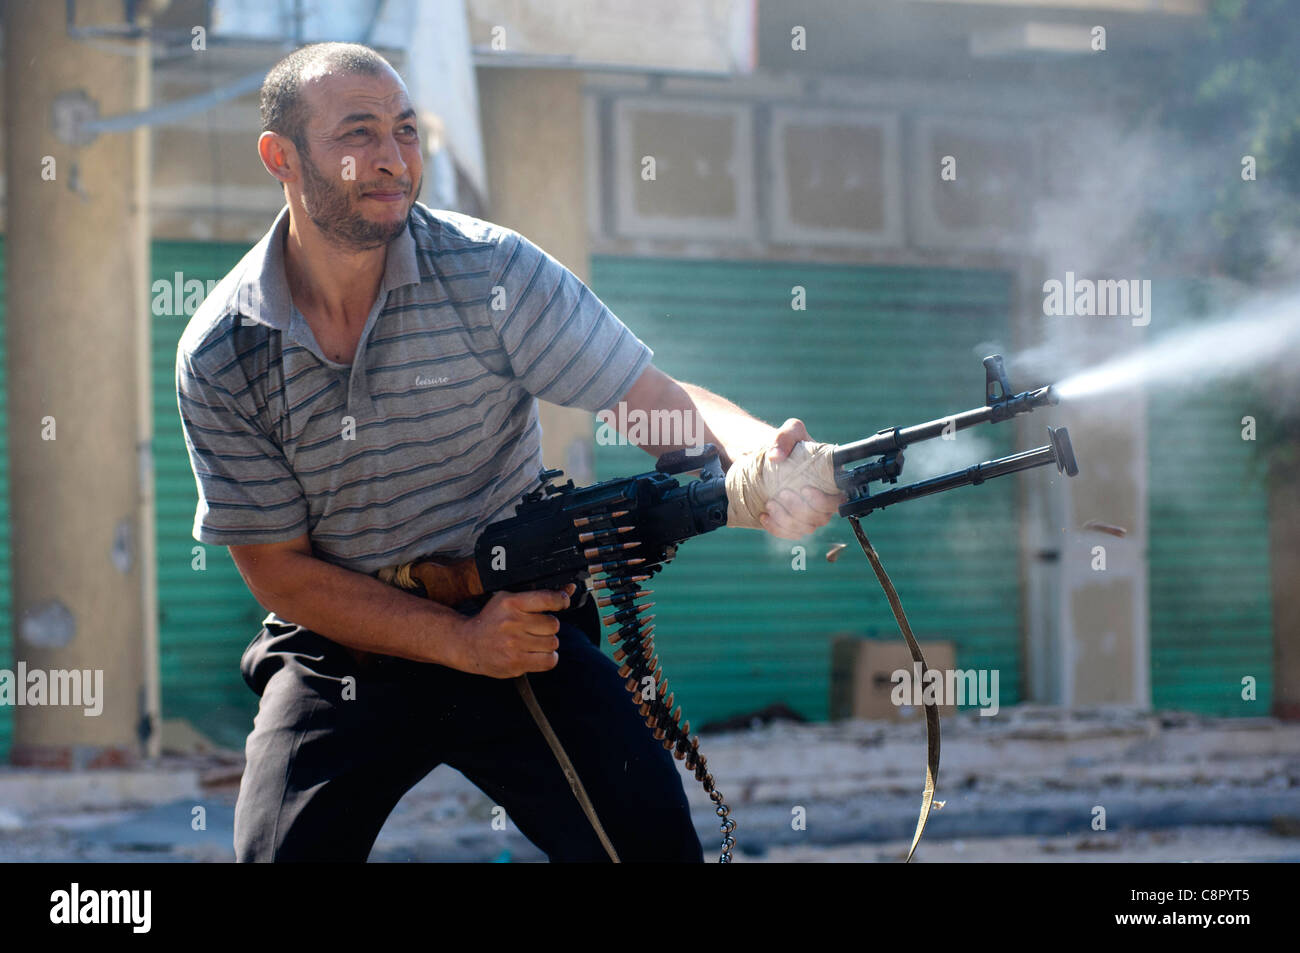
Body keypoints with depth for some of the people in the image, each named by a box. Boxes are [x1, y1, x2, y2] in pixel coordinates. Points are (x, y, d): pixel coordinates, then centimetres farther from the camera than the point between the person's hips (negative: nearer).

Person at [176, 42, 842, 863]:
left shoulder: (490, 271, -11)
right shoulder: (219, 357, -9)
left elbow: (665, 401, -14)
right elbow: (279, 568, -6)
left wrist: (760, 458, -39)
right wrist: (462, 642, -18)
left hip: (523, 613, 0)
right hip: (339, 652, 0)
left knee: (652, 840, -16)